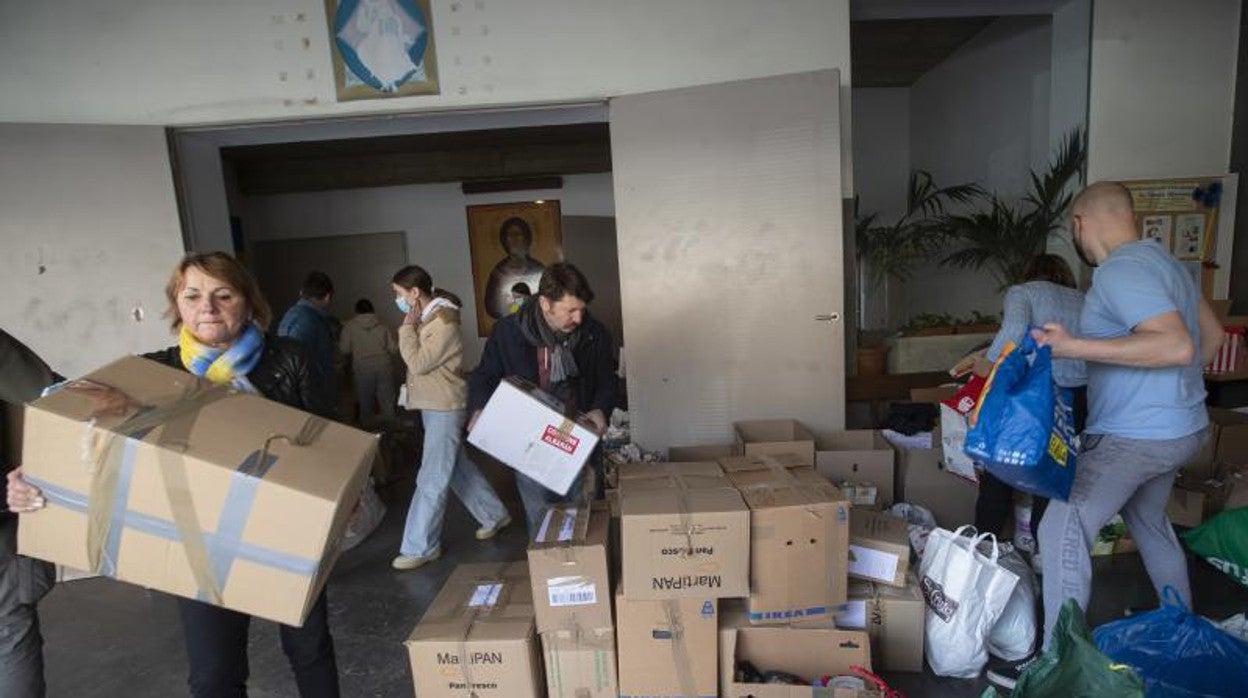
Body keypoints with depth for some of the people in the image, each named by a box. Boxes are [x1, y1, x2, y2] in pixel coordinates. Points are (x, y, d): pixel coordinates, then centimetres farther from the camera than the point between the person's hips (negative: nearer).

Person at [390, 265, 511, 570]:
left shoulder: (444, 323, -18)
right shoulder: (425, 319, 10)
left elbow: (418, 363, -21)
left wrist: (407, 328, -15)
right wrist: (411, 327, 5)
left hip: (444, 408, -10)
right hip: (431, 405, 10)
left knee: (432, 480, -3)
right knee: (457, 467, 18)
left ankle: (421, 547, 8)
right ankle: (495, 515, 32)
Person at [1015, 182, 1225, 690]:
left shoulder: (1120, 271, -20)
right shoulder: (1163, 261, 11)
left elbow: (1177, 345, -30)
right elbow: (1212, 335, 19)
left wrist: (1076, 347, -30)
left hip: (1134, 436, -10)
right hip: (1183, 427, 10)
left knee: (1062, 530, -11)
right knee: (1149, 520, 27)